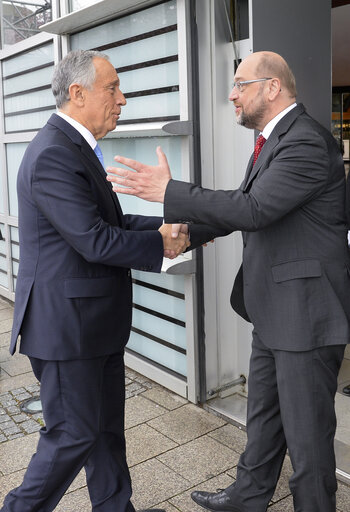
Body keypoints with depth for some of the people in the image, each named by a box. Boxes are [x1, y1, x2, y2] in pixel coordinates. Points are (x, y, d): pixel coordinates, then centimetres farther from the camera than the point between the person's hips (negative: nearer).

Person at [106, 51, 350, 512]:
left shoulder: (306, 142, -20)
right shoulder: (274, 139, 12)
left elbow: (253, 209, -28)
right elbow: (249, 202, 17)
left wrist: (169, 192, -24)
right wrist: (190, 229, 6)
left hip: (306, 307, -10)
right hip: (274, 306, 10)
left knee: (307, 431, 7)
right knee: (263, 412, 24)